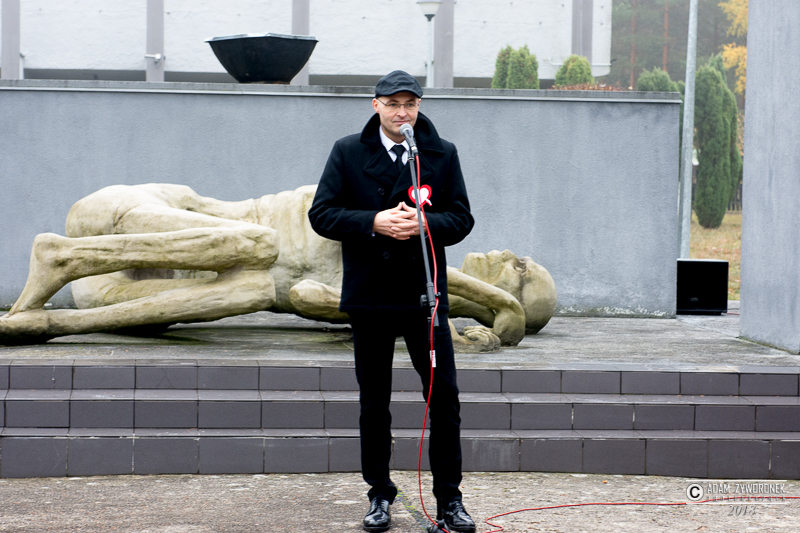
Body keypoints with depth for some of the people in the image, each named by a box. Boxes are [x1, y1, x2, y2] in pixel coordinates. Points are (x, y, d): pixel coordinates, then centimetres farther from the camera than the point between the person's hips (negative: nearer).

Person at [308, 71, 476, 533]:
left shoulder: (442, 154, 5)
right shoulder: (348, 152, 3)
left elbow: (462, 218, 4)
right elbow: (321, 214, -2)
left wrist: (422, 223, -16)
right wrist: (375, 222, -16)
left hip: (425, 294, 0)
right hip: (370, 295, 0)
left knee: (445, 397, -1)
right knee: (374, 402, 8)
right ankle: (380, 496, 20)